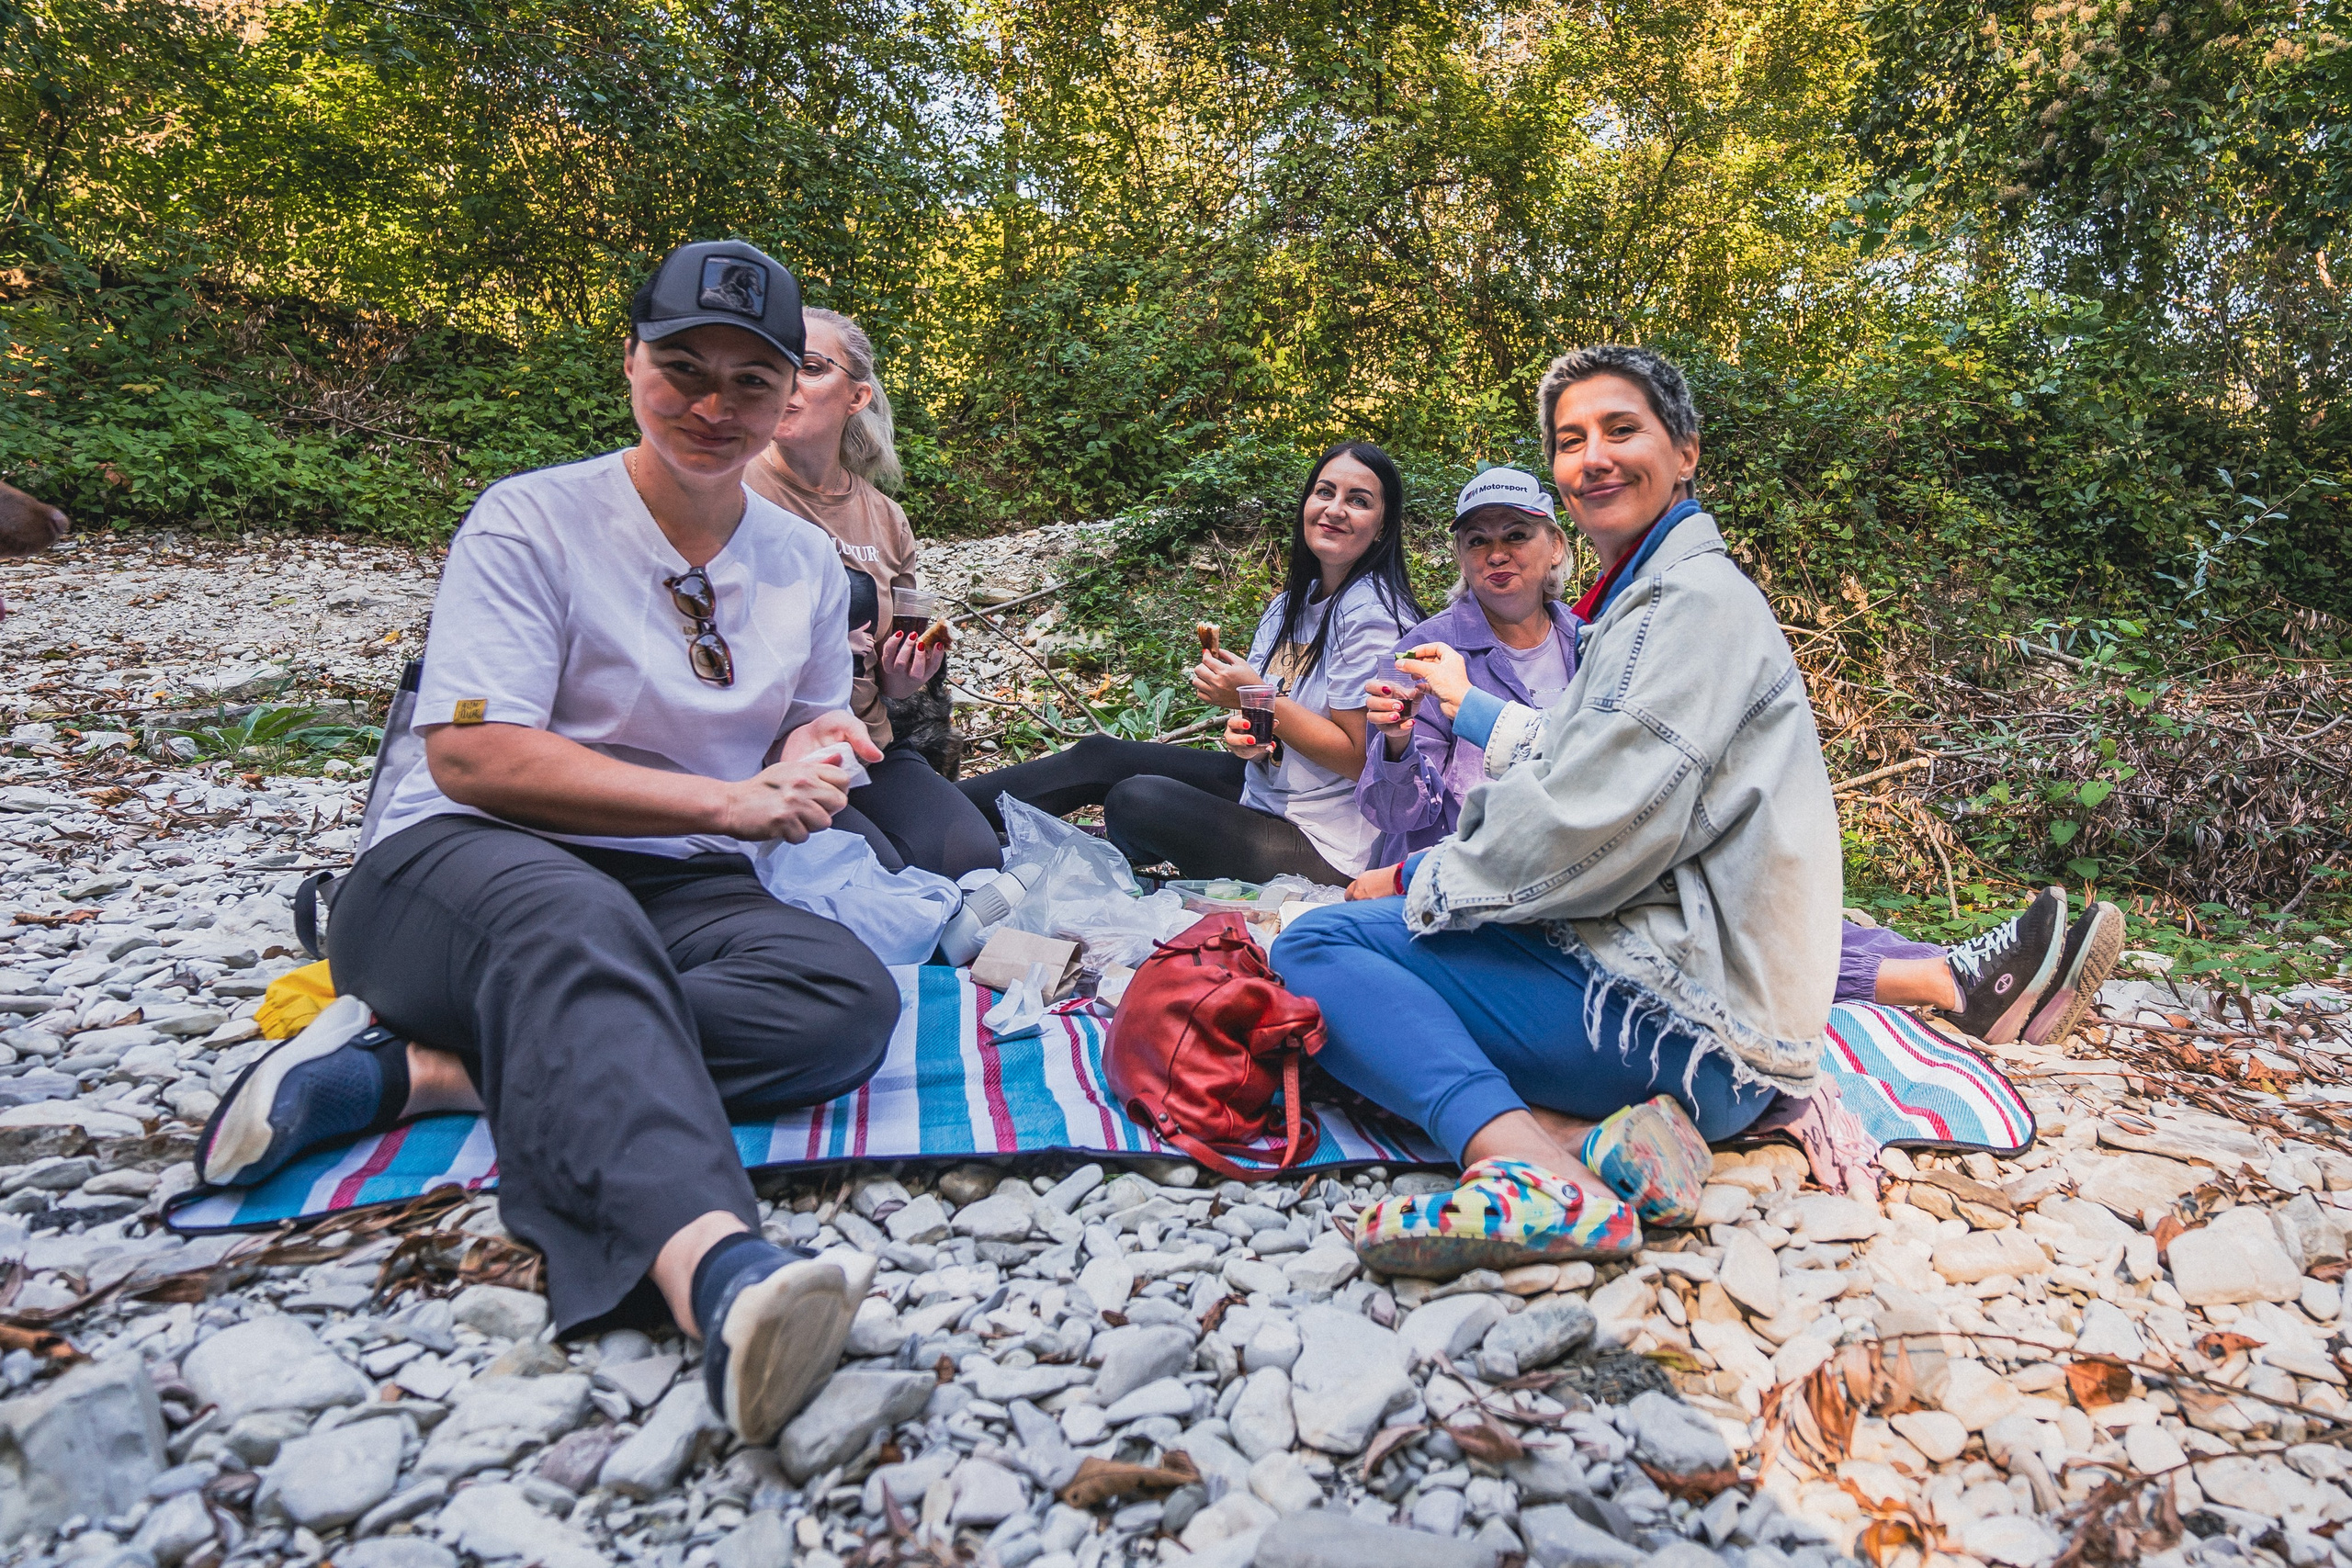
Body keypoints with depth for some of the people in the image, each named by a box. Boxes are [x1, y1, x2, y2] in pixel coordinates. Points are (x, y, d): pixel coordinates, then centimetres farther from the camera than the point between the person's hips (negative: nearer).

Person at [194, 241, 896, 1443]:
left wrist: (813, 753, -7)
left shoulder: (806, 563, 11)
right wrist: (725, 801, -19)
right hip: (462, 865, -4)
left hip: (683, 896, 5)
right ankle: (717, 1268, -63)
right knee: (575, 927, -40)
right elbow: (474, 756, -13)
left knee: (853, 996, -26)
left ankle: (418, 1069, -29)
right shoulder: (532, 519, -3)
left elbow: (808, 758, 20)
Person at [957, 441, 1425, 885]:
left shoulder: (1369, 616, -20)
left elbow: (1358, 756, -21)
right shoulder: (1292, 603, 7)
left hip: (1325, 848, -9)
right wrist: (1245, 734, -14)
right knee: (1100, 756, 4)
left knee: (1136, 801, -23)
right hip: (1265, 786, 9)